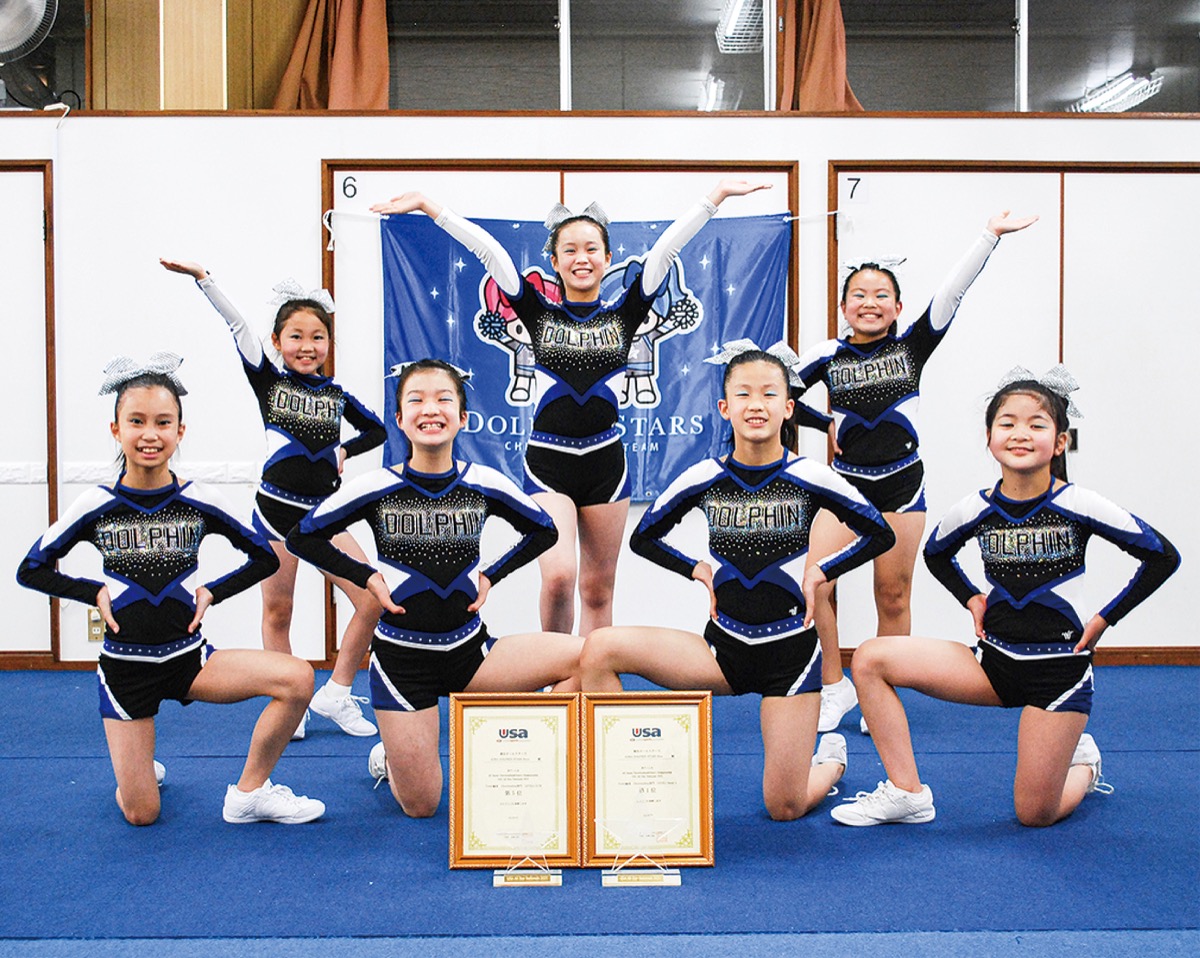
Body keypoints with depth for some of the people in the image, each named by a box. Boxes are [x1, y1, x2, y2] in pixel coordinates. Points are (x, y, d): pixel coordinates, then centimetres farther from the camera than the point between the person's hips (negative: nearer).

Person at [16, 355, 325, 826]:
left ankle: (249, 793, -5)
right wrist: (96, 592, -6)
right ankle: (139, 769, 38)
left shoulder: (199, 501, -6)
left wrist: (211, 592, -5)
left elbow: (265, 558, 5)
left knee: (297, 678, -24)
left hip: (189, 656, 1)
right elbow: (32, 569, 5)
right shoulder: (96, 505, -7)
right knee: (140, 815, 1)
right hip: (124, 665, -1)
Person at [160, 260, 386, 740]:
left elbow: (377, 429, 22)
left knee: (374, 598, -6)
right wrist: (203, 278, -21)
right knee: (277, 611, 6)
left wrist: (343, 451, 6)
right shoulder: (268, 380, 0)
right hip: (276, 509, -2)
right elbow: (238, 326, -12)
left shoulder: (337, 395, 7)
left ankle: (335, 693, 10)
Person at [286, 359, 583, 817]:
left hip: (470, 650, 2)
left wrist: (490, 575, 1)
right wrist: (368, 578, -6)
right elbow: (302, 537, 1)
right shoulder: (377, 488, -10)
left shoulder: (484, 484, -5)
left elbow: (543, 531, 11)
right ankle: (388, 759, 37)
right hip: (402, 657, -2)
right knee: (420, 808, 1)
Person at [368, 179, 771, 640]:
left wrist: (718, 193, -3)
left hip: (606, 463, 2)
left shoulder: (624, 314, 6)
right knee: (558, 576, -17)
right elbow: (486, 248, 1)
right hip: (547, 462, -1)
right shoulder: (540, 313, 5)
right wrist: (426, 204, -1)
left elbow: (665, 249, 0)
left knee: (598, 589, 9)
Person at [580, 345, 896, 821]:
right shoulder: (703, 479, -3)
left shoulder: (810, 479, -8)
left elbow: (879, 534, 3)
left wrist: (819, 572, -4)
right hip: (723, 646, 2)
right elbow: (643, 537, 10)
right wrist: (699, 569, -1)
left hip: (790, 650, -2)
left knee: (785, 809, 1)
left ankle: (831, 758, 37)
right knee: (600, 648, -21)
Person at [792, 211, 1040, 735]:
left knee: (893, 596, 5)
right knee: (814, 583, -10)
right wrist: (824, 423, 2)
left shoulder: (911, 347, 0)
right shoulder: (828, 355, 1)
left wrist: (991, 235, -15)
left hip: (901, 483, 0)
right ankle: (835, 687, 8)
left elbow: (951, 291, -9)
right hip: (846, 481, 1)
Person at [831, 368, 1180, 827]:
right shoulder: (976, 509, -4)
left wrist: (1104, 619, -5)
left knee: (1035, 815, -2)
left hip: (1059, 668, -3)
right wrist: (971, 599, 5)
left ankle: (1083, 762, 34)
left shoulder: (1078, 506, -13)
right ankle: (906, 793, -3)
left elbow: (1163, 557, -5)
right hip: (994, 660, 4)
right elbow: (935, 553, 19)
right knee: (870, 659, -13)